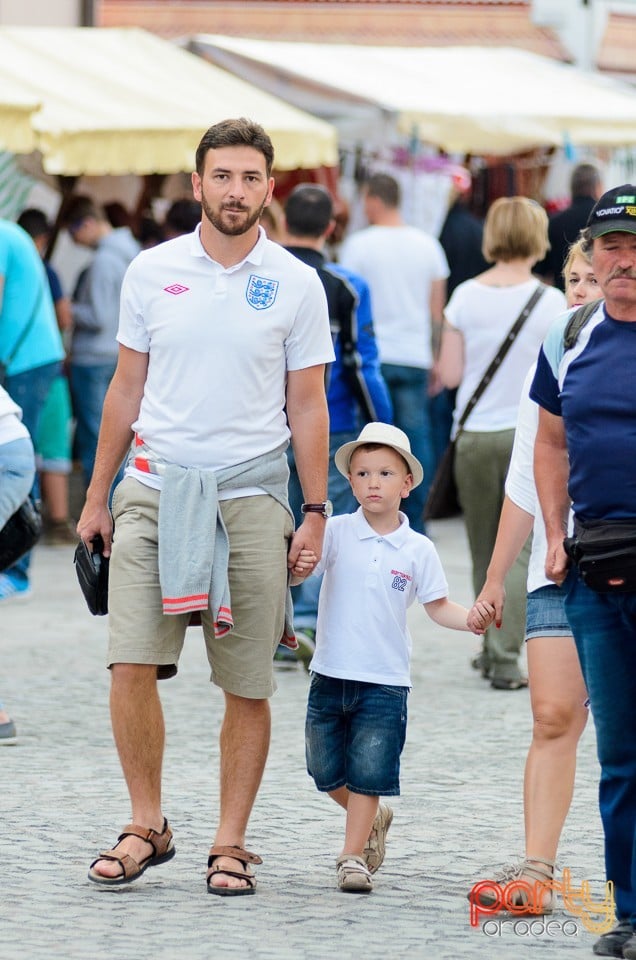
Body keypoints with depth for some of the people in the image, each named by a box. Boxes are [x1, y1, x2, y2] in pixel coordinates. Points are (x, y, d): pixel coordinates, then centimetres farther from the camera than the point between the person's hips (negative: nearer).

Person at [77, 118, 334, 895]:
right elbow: (126, 389, 12)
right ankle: (146, 826, 5)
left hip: (251, 495, -1)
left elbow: (307, 406, 6)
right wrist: (96, 497, 11)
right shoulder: (152, 272, 6)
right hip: (156, 484, 1)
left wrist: (315, 513, 1)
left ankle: (230, 843, 11)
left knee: (249, 685, 1)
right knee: (132, 663, -10)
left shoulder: (296, 286, 3)